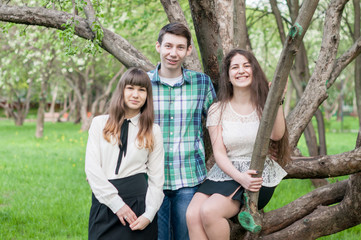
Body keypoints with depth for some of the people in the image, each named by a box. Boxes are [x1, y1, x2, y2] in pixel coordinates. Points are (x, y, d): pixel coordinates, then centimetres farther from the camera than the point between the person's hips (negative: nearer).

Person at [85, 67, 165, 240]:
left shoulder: (153, 131, 8)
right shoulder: (100, 123, 7)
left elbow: (157, 178, 6)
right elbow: (92, 167, -2)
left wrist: (149, 215, -7)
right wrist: (116, 203, -10)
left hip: (138, 200, 0)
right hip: (103, 202, 0)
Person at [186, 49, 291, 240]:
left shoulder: (264, 105, 4)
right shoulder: (218, 110, 8)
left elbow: (276, 135, -16)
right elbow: (219, 152, 0)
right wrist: (239, 177, -17)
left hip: (259, 176, -3)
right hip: (225, 172, 3)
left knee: (209, 211, -28)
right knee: (193, 215, -26)